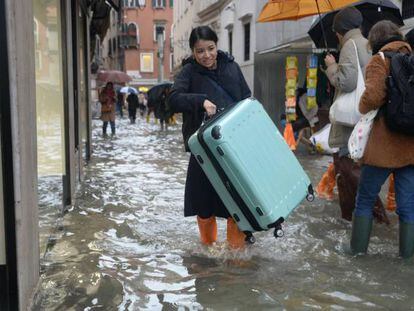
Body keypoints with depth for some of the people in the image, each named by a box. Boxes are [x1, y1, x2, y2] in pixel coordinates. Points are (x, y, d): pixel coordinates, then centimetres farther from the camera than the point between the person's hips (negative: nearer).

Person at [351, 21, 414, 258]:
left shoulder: (380, 61, -4)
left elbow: (373, 97, -18)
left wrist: (363, 108, 1)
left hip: (385, 144, -4)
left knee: (365, 200, 10)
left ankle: (358, 249, 15)